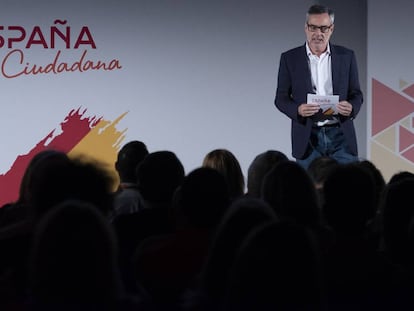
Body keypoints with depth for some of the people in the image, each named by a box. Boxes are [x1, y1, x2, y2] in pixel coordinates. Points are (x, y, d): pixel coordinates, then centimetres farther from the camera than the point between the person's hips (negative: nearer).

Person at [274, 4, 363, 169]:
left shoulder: (346, 56, 6)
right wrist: (298, 110, -16)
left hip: (340, 136, 1)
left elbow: (356, 94, 11)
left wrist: (351, 107, -12)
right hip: (308, 137, -1)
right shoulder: (290, 58, 3)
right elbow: (281, 98, 5)